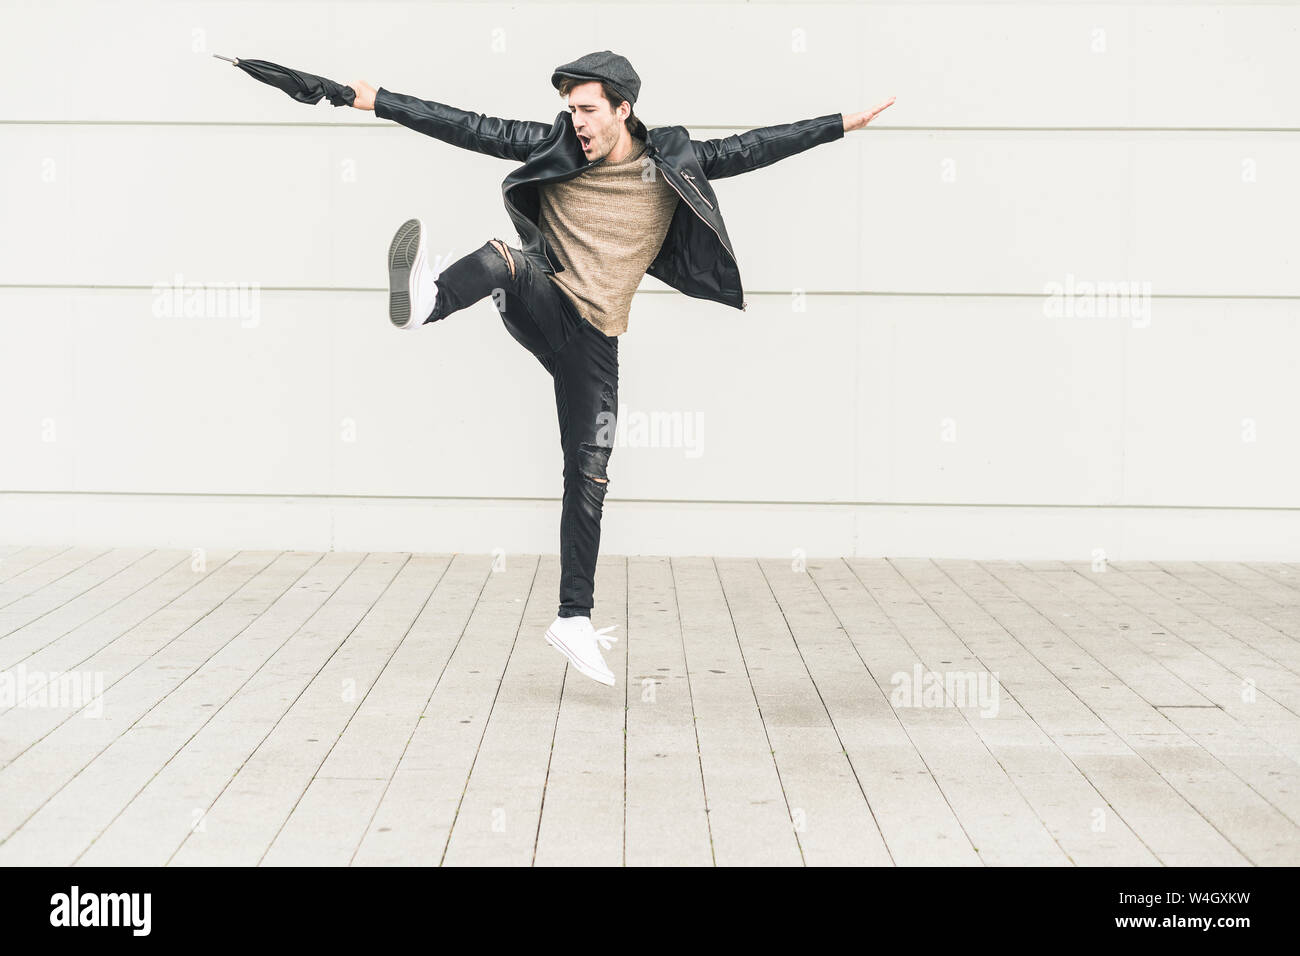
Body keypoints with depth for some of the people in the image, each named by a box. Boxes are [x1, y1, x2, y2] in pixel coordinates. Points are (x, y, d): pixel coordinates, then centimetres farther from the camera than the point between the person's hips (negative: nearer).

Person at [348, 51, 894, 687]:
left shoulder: (671, 164, 2)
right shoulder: (556, 147, 2)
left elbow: (748, 150, 5)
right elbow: (474, 130, -1)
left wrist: (840, 124, 5)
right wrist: (381, 102, -5)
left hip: (595, 338, 1)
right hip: (542, 306, -1)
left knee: (590, 474, -2)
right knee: (502, 257, -34)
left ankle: (574, 617, 5)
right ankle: (423, 302, -68)